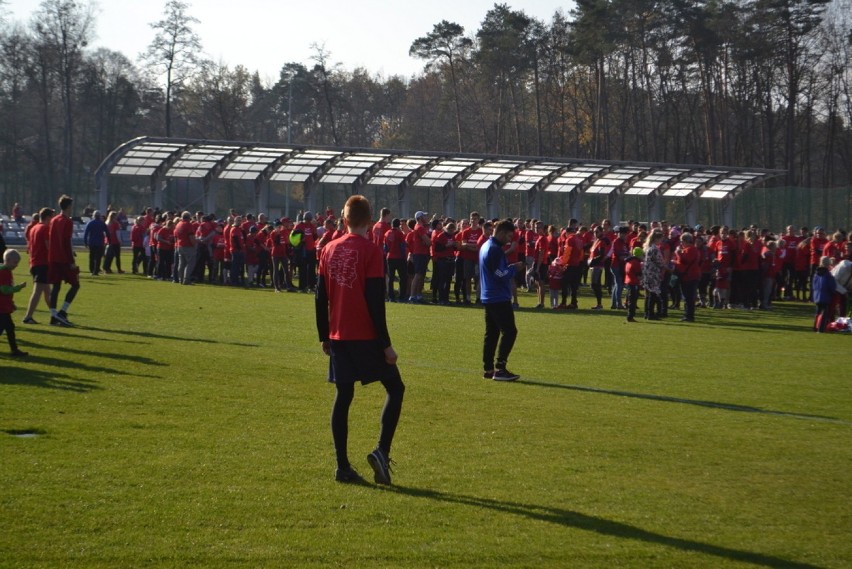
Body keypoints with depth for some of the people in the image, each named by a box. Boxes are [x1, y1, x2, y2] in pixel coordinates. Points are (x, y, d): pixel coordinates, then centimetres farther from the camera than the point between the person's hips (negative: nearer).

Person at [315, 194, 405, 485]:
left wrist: (325, 337, 19)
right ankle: (382, 451, -7)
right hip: (366, 337, -5)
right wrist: (386, 344, -10)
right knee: (395, 388, 8)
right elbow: (375, 300, -13)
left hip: (339, 337, 5)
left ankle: (343, 466, 7)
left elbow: (321, 298, 10)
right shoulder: (371, 250, -10)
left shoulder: (329, 249, 7)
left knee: (343, 396, 9)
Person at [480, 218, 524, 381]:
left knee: (491, 333, 11)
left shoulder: (486, 246, 14)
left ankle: (488, 369, 12)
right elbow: (501, 275, -20)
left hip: (488, 297, 10)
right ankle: (500, 368, -12)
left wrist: (510, 267, 10)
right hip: (499, 298, -10)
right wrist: (515, 268, -5)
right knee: (509, 331, -8)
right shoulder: (495, 250, -18)